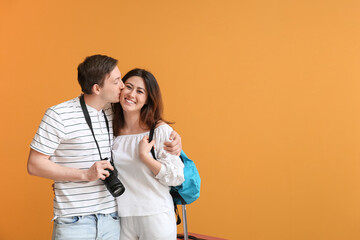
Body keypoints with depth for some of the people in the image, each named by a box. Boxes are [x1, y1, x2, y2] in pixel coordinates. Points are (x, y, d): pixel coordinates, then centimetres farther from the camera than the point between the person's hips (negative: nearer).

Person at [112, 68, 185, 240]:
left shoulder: (160, 131, -8)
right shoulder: (111, 131, 4)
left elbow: (177, 177, -9)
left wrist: (145, 156, -17)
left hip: (156, 218, -3)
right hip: (122, 218, 3)